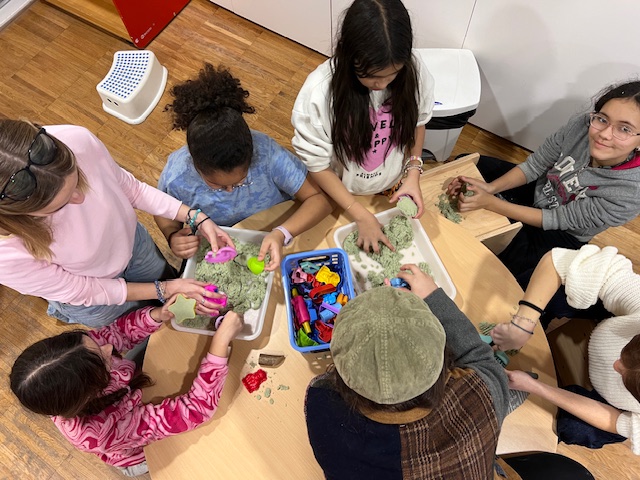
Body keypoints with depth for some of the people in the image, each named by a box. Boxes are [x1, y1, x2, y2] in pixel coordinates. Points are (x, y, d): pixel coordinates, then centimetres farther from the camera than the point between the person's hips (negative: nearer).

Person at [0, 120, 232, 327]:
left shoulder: (77, 139, -36)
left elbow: (128, 187, -14)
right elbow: (80, 292, -23)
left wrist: (197, 217, -20)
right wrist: (166, 289, -22)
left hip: (131, 241, 3)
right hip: (93, 296, -3)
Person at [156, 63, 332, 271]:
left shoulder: (267, 153, -33)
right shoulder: (176, 176, -27)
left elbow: (319, 199, -26)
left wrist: (282, 234, -43)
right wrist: (172, 236, -26)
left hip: (272, 240, 0)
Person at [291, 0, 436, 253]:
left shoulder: (414, 70, -24)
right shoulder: (319, 91, -34)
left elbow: (418, 121, -3)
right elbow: (317, 164, -22)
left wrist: (413, 172, -17)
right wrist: (361, 215, -23)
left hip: (395, 186, 3)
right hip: (341, 193, -2)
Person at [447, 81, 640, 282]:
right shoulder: (582, 125, -26)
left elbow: (556, 220, -28)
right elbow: (533, 166, -13)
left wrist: (489, 202, -33)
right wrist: (490, 188, -30)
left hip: (560, 235, -3)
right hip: (537, 189, 4)